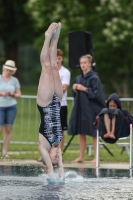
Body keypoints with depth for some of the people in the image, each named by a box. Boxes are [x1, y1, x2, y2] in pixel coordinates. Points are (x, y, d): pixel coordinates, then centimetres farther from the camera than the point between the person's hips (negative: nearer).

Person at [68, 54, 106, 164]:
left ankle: (96, 157, 0)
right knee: (81, 133, 8)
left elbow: (96, 93, -13)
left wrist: (84, 89, -17)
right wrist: (75, 89, 0)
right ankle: (81, 157, 12)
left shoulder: (94, 78, -7)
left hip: (91, 109, -7)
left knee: (94, 134, -3)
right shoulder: (79, 78, 14)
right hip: (80, 107, 7)